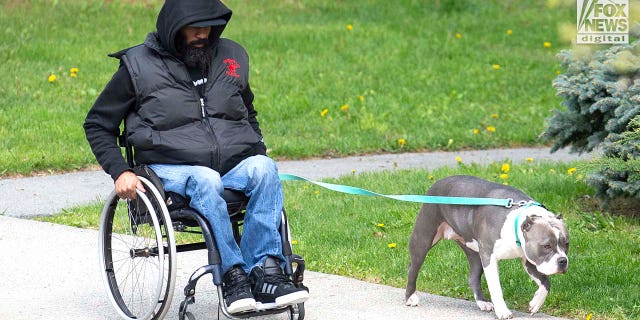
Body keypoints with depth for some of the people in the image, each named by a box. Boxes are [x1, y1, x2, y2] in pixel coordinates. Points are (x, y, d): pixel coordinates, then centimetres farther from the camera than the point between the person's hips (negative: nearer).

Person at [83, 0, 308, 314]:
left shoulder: (231, 56, 16)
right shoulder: (139, 65, 3)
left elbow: (248, 114, 33)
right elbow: (97, 124, 10)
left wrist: (259, 154, 15)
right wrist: (120, 171, -4)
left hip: (234, 164, 4)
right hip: (173, 169, -3)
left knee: (264, 168, -30)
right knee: (206, 180, -37)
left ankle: (265, 269, -34)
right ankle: (232, 274, -33)